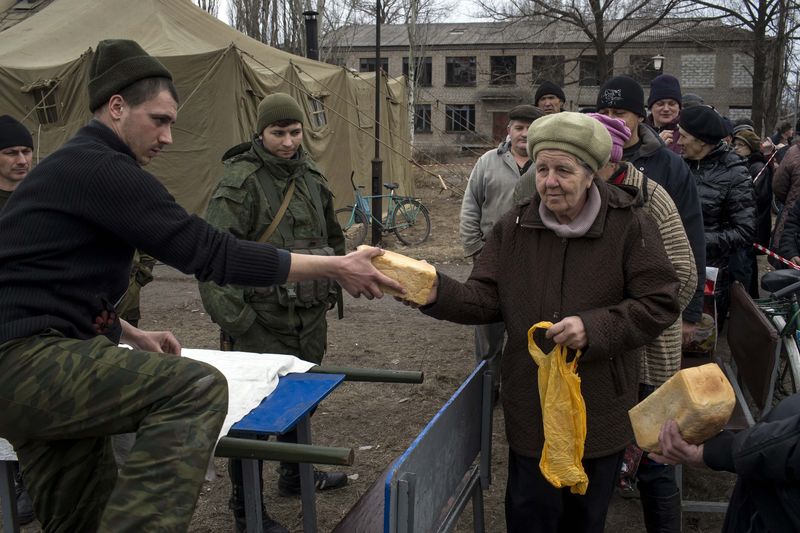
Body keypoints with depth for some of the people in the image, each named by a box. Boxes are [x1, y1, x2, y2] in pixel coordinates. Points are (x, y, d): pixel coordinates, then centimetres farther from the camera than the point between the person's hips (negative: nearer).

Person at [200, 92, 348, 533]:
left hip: (309, 317, 8)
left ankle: (295, 475, 45)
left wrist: (330, 290, 19)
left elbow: (331, 236, 23)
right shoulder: (239, 182, -14)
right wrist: (234, 322, -23)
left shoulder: (310, 174, 9)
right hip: (263, 322, -7)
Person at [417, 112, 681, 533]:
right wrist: (438, 294, -21)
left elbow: (660, 304, -14)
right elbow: (486, 299, -2)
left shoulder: (629, 225, -11)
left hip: (601, 414, -1)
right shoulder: (514, 226, -2)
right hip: (531, 409, 2)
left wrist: (593, 328, -27)